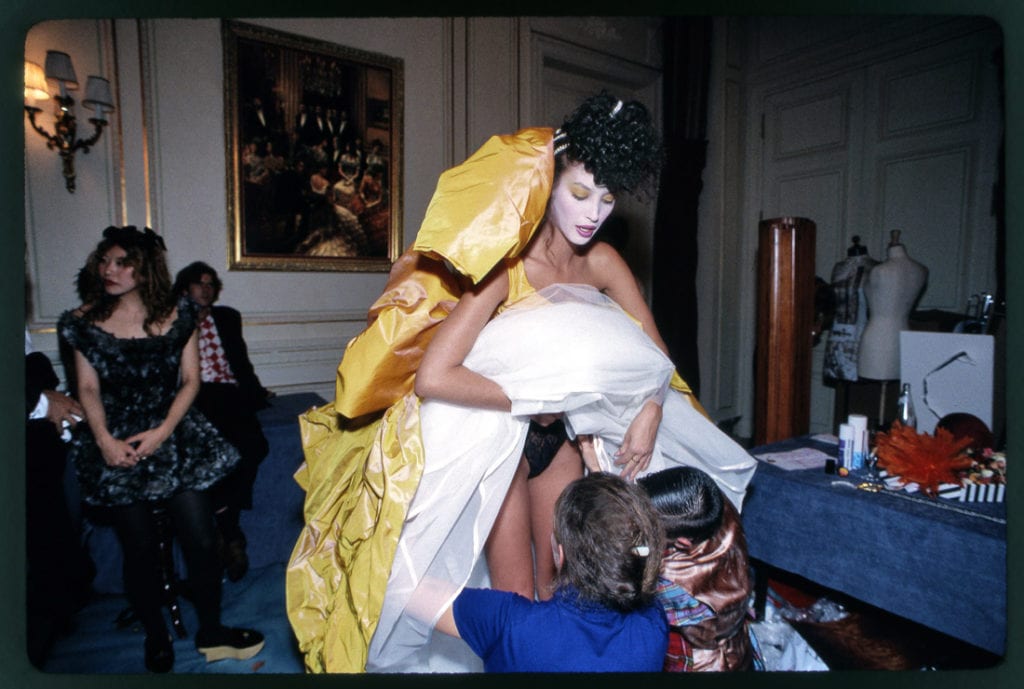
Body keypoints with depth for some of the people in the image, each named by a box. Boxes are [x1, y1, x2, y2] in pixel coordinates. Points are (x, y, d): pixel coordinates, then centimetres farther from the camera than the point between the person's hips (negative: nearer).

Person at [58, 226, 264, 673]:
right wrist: (104, 440, -11)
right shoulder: (85, 322, 5)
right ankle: (155, 636, 27)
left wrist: (163, 431, -10)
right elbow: (88, 389, 3)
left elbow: (190, 380, 2)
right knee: (139, 551, 5)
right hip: (116, 447, 0)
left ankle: (210, 632, 17)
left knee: (201, 543, -2)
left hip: (174, 440, 0)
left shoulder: (177, 316, 4)